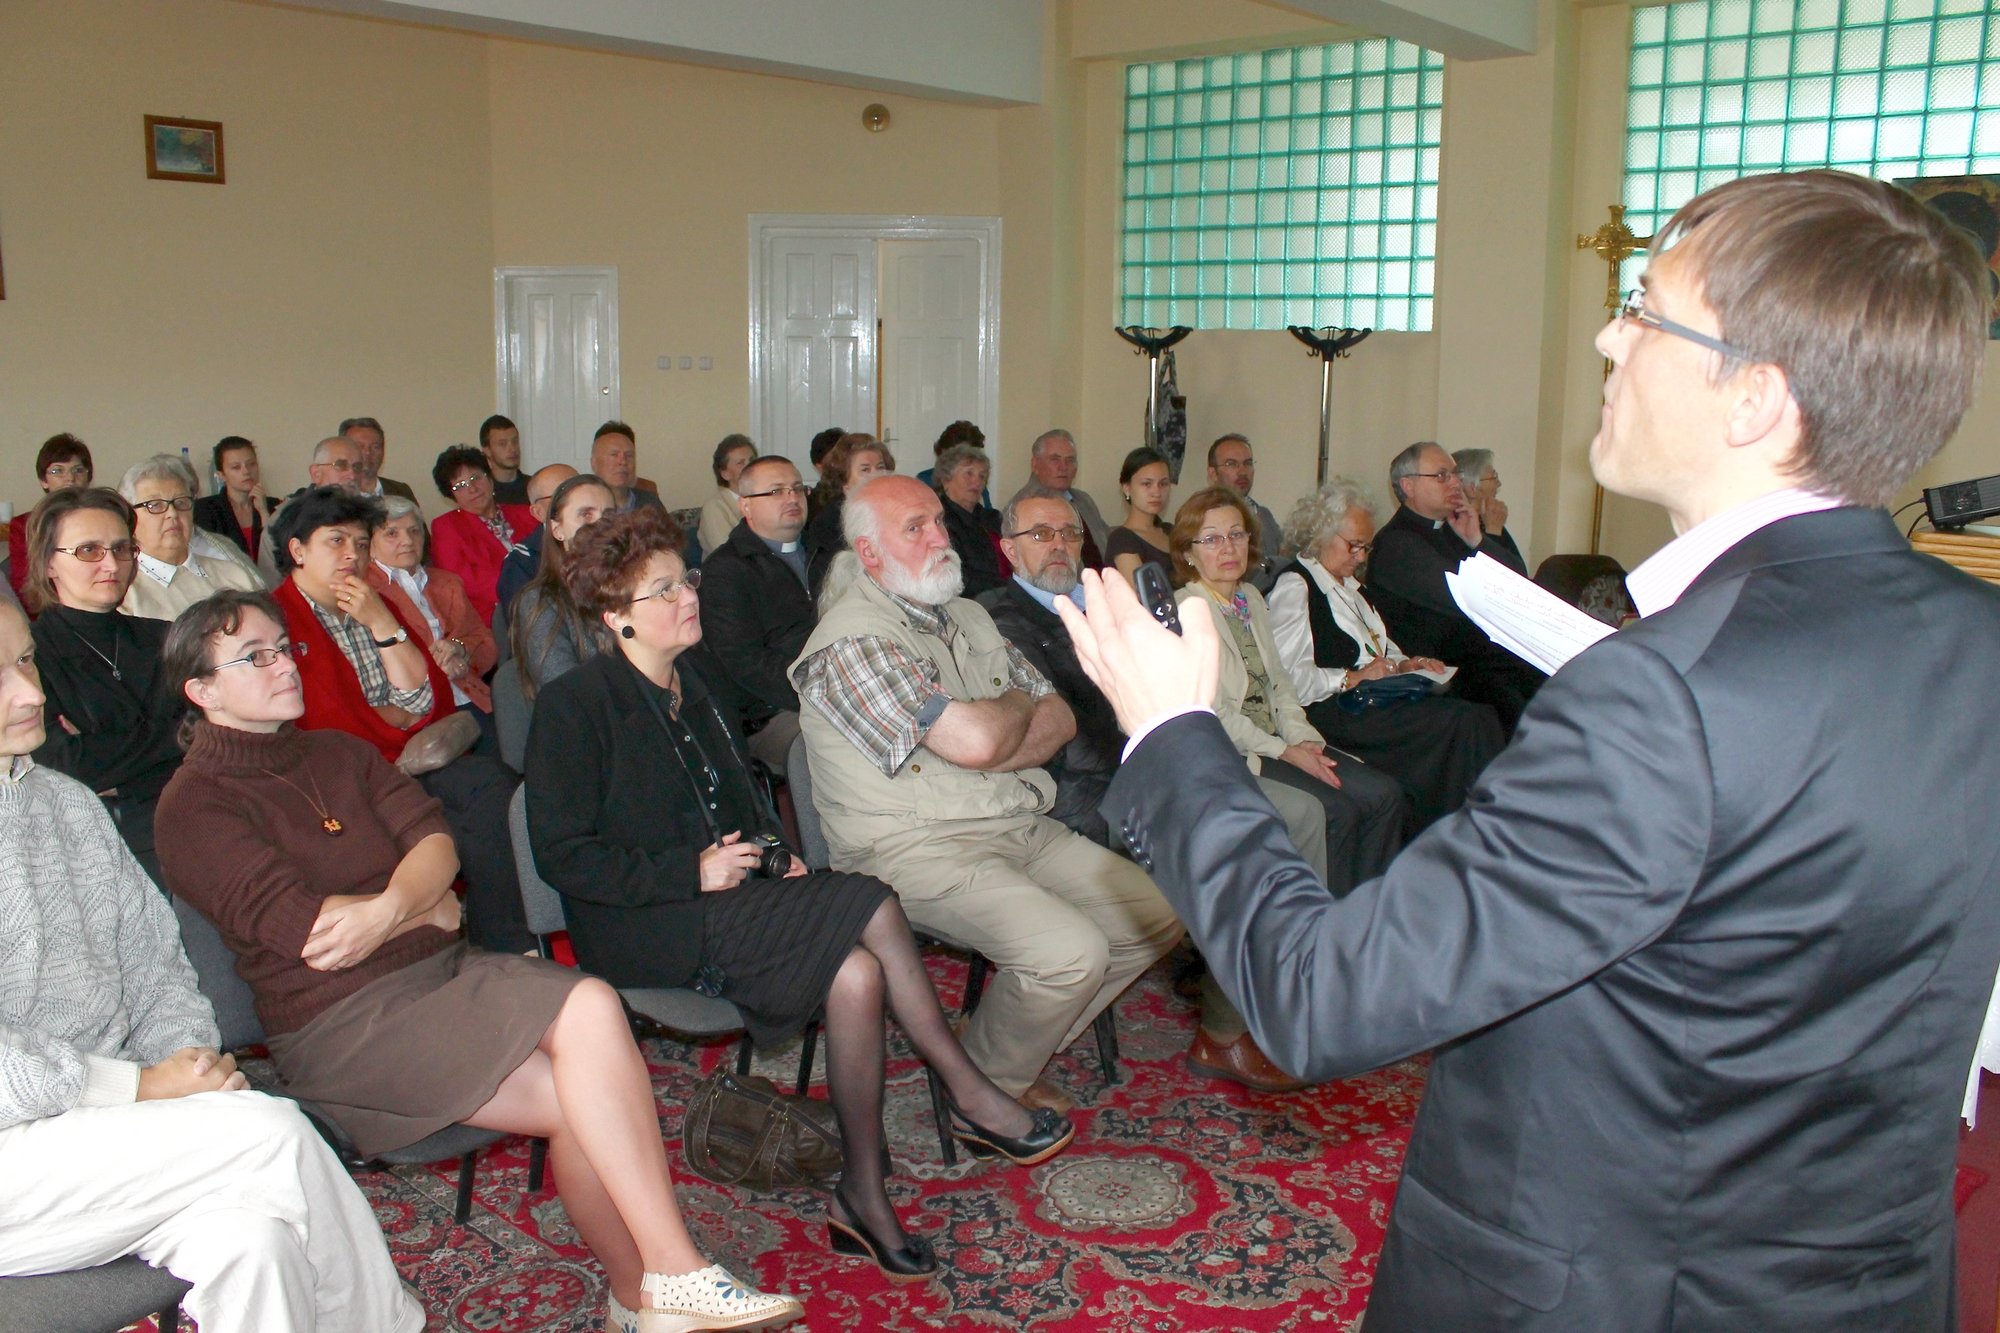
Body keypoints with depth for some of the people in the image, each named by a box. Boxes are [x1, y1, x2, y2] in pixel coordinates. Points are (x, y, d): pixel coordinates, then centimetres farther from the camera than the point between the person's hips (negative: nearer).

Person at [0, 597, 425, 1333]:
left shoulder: (66, 803, 15)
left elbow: (154, 965, 17)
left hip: (102, 1116, 6)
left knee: (252, 1239, -23)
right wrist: (142, 1087, -15)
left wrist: (192, 1061, -1)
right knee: (273, 1131, -22)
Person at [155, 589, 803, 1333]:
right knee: (578, 1098, -25)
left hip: (446, 967, 6)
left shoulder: (338, 754, 20)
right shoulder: (196, 804, -1)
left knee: (592, 1007, -24)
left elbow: (435, 841, 5)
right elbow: (304, 929, -14)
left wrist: (387, 911, -16)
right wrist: (431, 909, -1)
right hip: (343, 1027, -6)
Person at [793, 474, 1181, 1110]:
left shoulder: (966, 616, 15)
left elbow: (1058, 718, 11)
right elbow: (973, 739, -23)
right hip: (919, 848, -9)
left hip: (1023, 827, 9)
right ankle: (987, 1088, 1)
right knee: (1069, 951, -27)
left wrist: (991, 756, -11)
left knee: (1156, 916, 2)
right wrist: (1019, 704, 0)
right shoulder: (852, 641, -14)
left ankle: (1023, 1042, 16)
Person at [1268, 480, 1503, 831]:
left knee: (1480, 718, -16)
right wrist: (1353, 678, -16)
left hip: (1375, 699, 9)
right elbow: (1289, 677, -15)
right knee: (1463, 722, -25)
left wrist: (1403, 664, 12)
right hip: (1333, 711, -9)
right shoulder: (1294, 586, -5)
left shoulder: (1347, 585, 26)